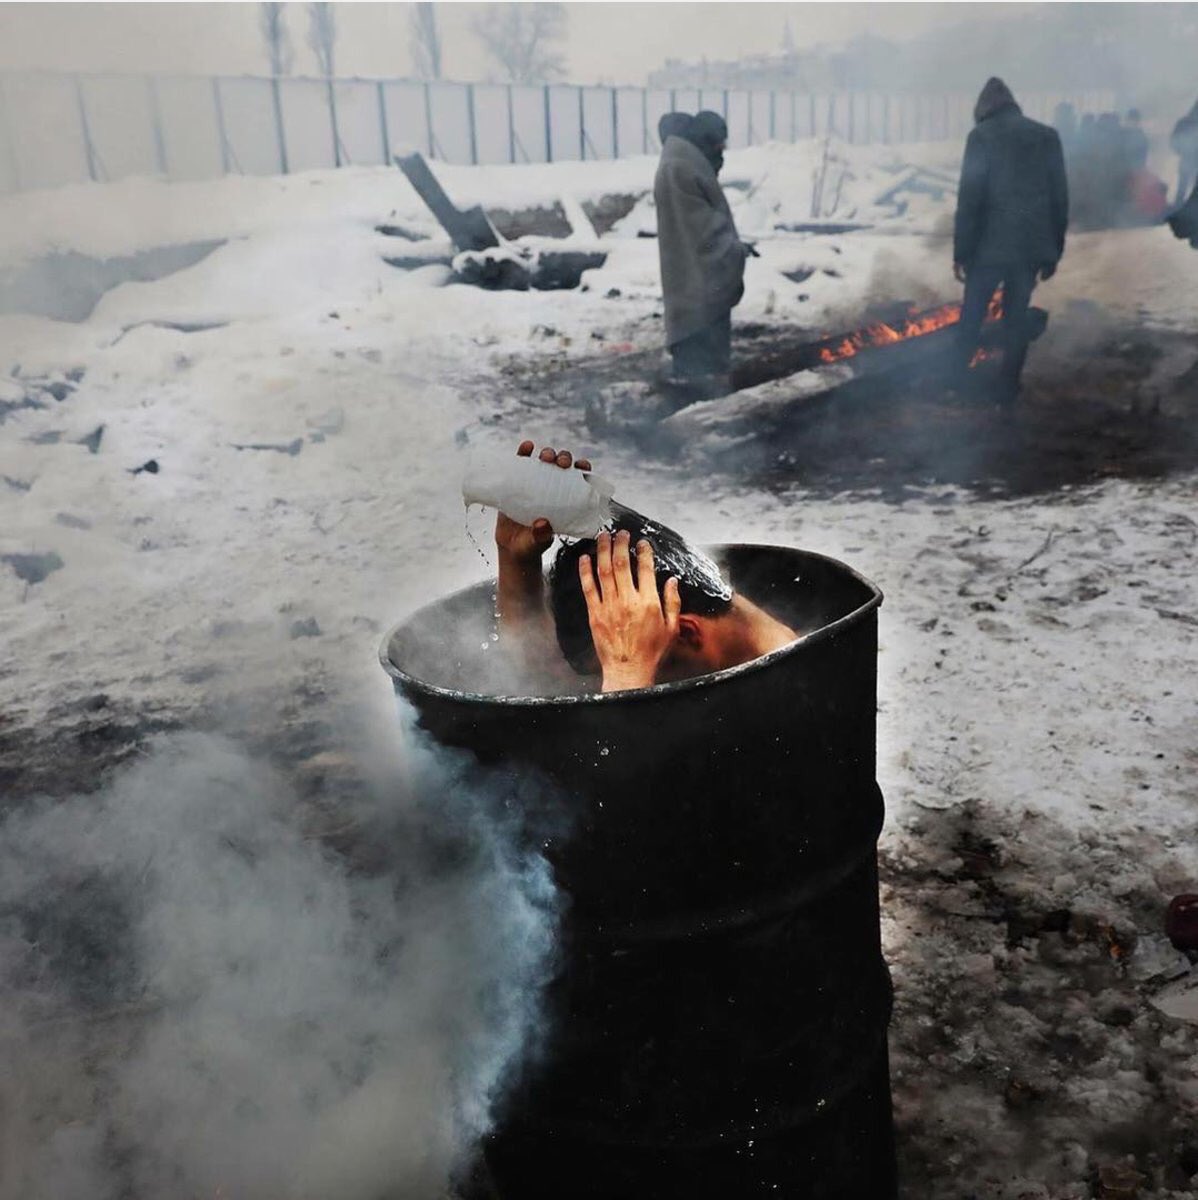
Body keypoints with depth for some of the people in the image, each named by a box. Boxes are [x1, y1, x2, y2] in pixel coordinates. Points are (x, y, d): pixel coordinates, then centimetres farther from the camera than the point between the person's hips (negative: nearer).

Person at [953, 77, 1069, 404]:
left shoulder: (982, 136, -4)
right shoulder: (1047, 136, 9)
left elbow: (970, 198, -11)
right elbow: (1060, 199, 10)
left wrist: (960, 252, -7)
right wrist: (1055, 250, 16)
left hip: (991, 244, -4)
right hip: (1033, 245, 4)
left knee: (972, 314, 10)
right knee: (1017, 316, 12)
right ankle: (1009, 389, 15)